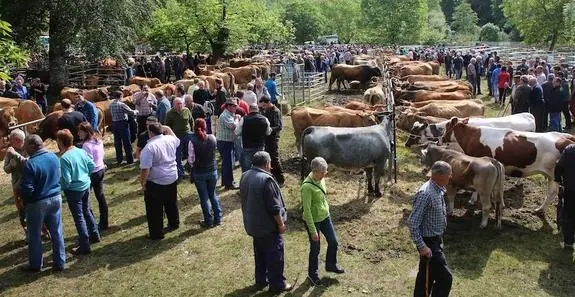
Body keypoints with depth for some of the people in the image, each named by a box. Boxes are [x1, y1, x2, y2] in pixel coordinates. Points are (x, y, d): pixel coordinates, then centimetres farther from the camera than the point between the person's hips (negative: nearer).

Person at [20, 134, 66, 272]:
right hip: (56, 198, 6)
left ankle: (35, 264, 26)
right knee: (57, 232, 12)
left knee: (34, 235, 12)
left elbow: (27, 190, -20)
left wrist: (22, 199, -1)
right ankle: (59, 262, 21)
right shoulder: (54, 156, -2)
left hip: (37, 203, -6)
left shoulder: (30, 164, -23)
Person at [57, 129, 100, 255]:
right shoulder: (81, 151, -2)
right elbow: (92, 166, 5)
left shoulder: (64, 158, -23)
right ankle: (95, 235, 38)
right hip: (86, 185, 7)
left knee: (78, 217, 3)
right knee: (87, 211, 24)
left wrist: (59, 185, -3)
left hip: (74, 190, -7)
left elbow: (66, 180, -23)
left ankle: (84, 246, 10)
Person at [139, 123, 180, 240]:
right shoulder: (170, 139, -4)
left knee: (155, 209, 7)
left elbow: (145, 169, -22)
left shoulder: (149, 147, -21)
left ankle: (157, 234, 16)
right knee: (171, 203, 26)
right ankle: (174, 224, 43)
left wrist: (143, 183, -9)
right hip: (172, 178, 7)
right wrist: (168, 129, 24)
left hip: (156, 182, -7)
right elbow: (177, 141, 24)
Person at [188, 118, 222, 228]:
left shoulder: (192, 141, -18)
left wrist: (193, 165, 7)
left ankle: (208, 221, 17)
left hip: (199, 172, -3)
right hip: (212, 170, 3)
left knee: (204, 197, 9)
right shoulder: (212, 138, -8)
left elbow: (191, 160, -14)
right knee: (213, 194, 19)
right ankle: (217, 218, 24)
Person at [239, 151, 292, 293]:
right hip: (268, 225, -8)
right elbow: (274, 207, -23)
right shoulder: (266, 179, -27)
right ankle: (277, 284, 19)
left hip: (253, 224, 8)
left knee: (260, 253, 21)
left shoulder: (245, 176, 0)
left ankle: (260, 281, 33)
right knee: (275, 254, 7)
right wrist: (281, 224, -11)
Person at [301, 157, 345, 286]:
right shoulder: (307, 186, -29)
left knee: (333, 242, 15)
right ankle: (313, 274, 31)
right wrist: (313, 230, -22)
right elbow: (307, 210, -25)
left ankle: (331, 264, 41)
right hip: (313, 221, -7)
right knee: (315, 248, 9)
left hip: (325, 217, 7)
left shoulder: (321, 178, -6)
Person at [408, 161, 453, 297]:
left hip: (437, 240, 9)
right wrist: (422, 246, -25)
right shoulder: (426, 194, -26)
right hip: (429, 242, -9)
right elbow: (412, 223, -26)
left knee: (427, 276, 19)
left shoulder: (438, 190, 4)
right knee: (445, 278, -5)